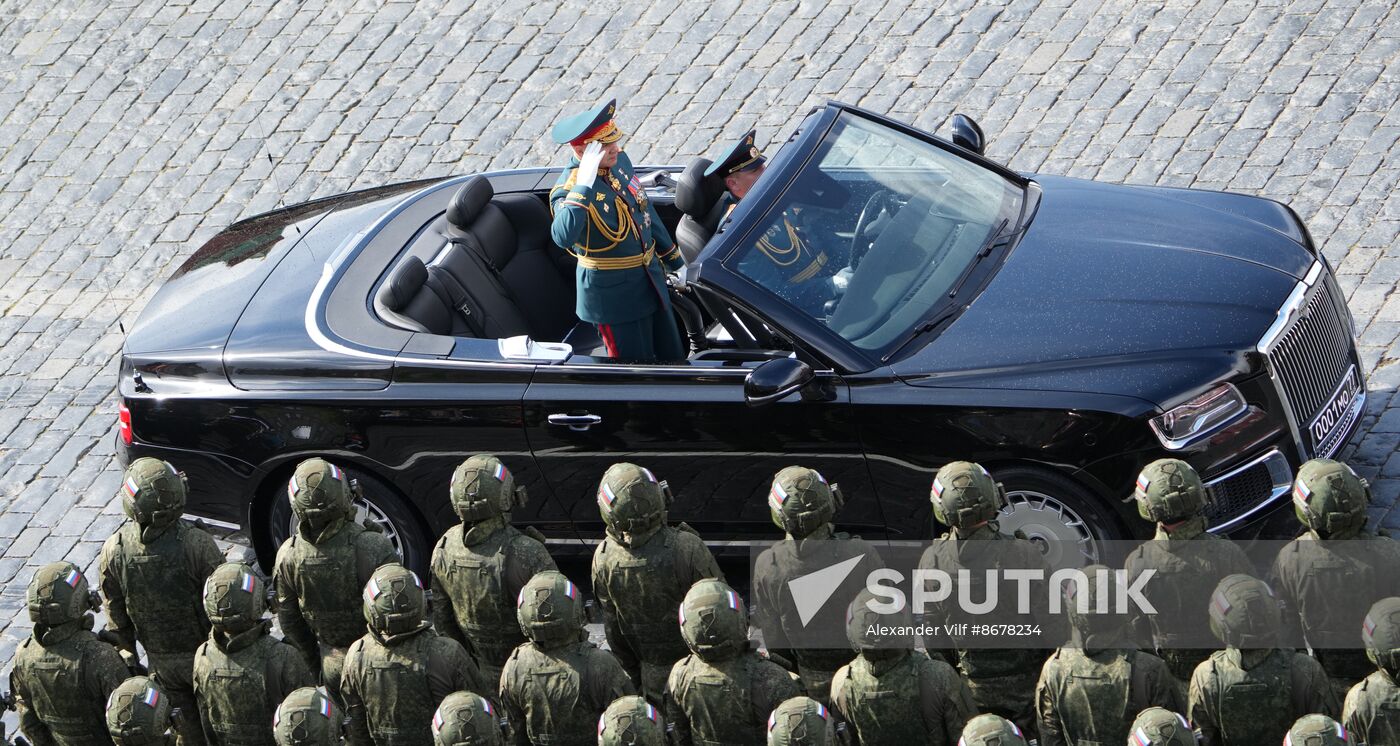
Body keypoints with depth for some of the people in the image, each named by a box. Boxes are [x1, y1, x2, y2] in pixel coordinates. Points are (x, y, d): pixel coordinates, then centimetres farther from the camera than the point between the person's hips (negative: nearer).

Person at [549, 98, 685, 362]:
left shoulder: (619, 160, -2)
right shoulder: (567, 190, -25)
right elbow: (563, 236, -47)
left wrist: (674, 261, 21)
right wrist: (584, 184, -46)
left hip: (651, 278, 8)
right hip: (615, 295, -8)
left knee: (672, 358, 19)